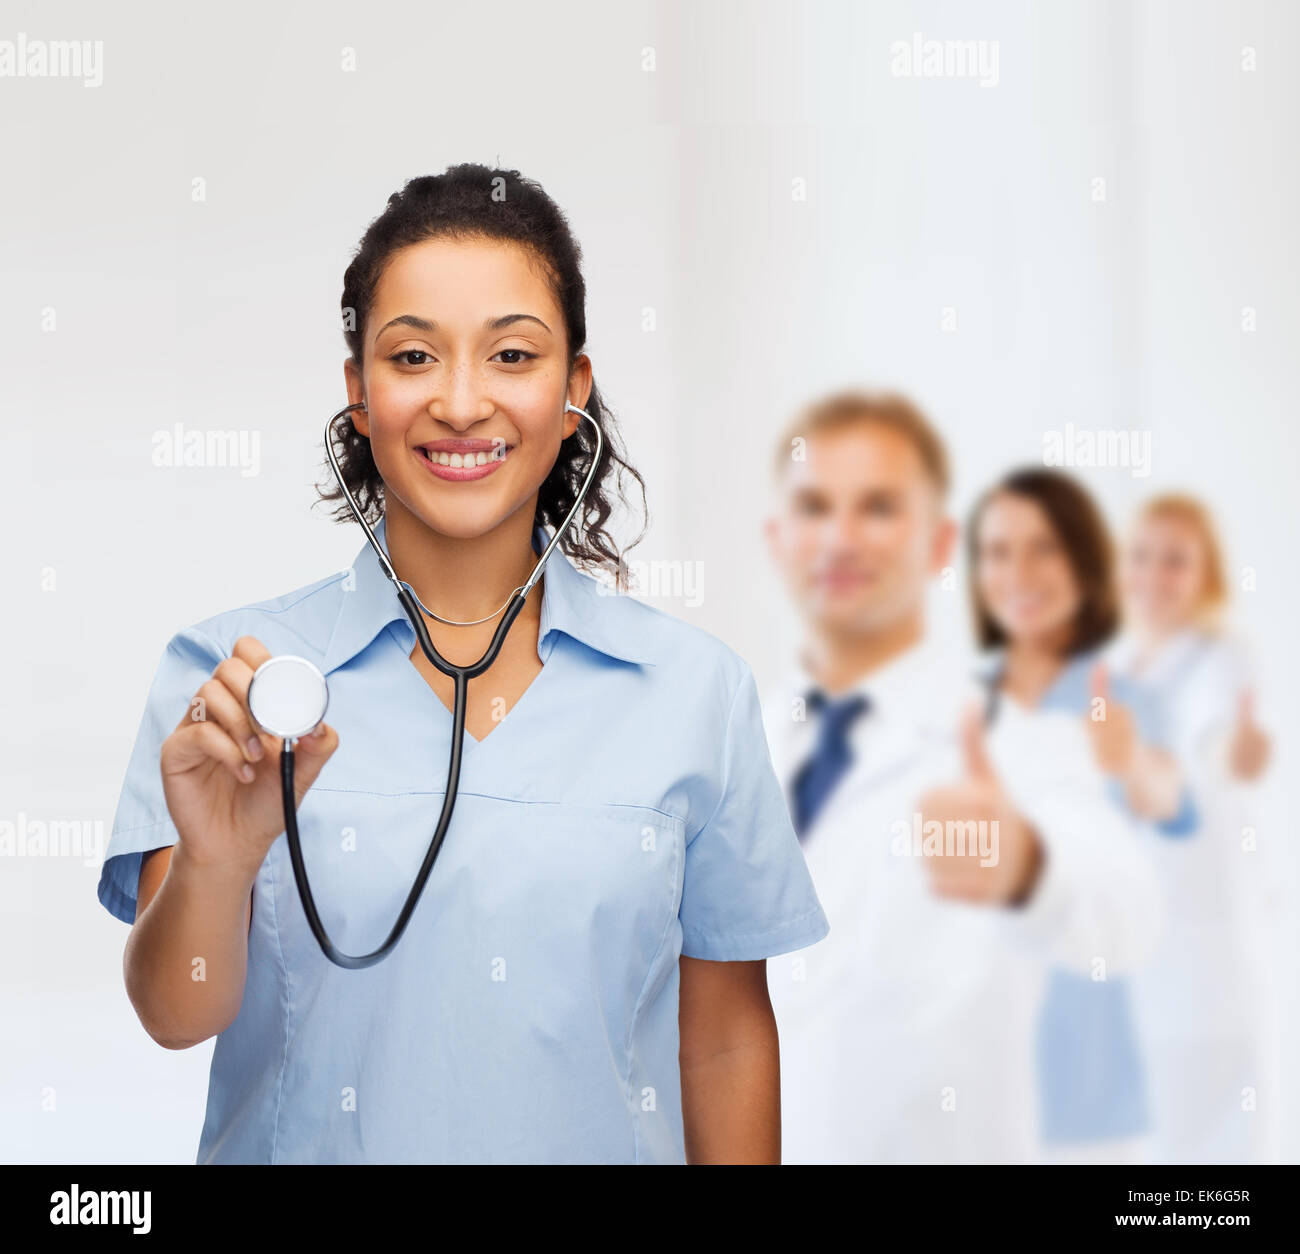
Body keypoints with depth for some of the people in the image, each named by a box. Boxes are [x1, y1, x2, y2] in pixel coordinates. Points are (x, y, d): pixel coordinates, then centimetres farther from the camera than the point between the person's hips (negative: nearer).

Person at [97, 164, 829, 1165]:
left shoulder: (697, 690, -6)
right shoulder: (227, 674, -9)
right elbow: (178, 1015, -17)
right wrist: (217, 861, -34)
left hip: (604, 1147, 1)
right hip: (308, 1144, -1)